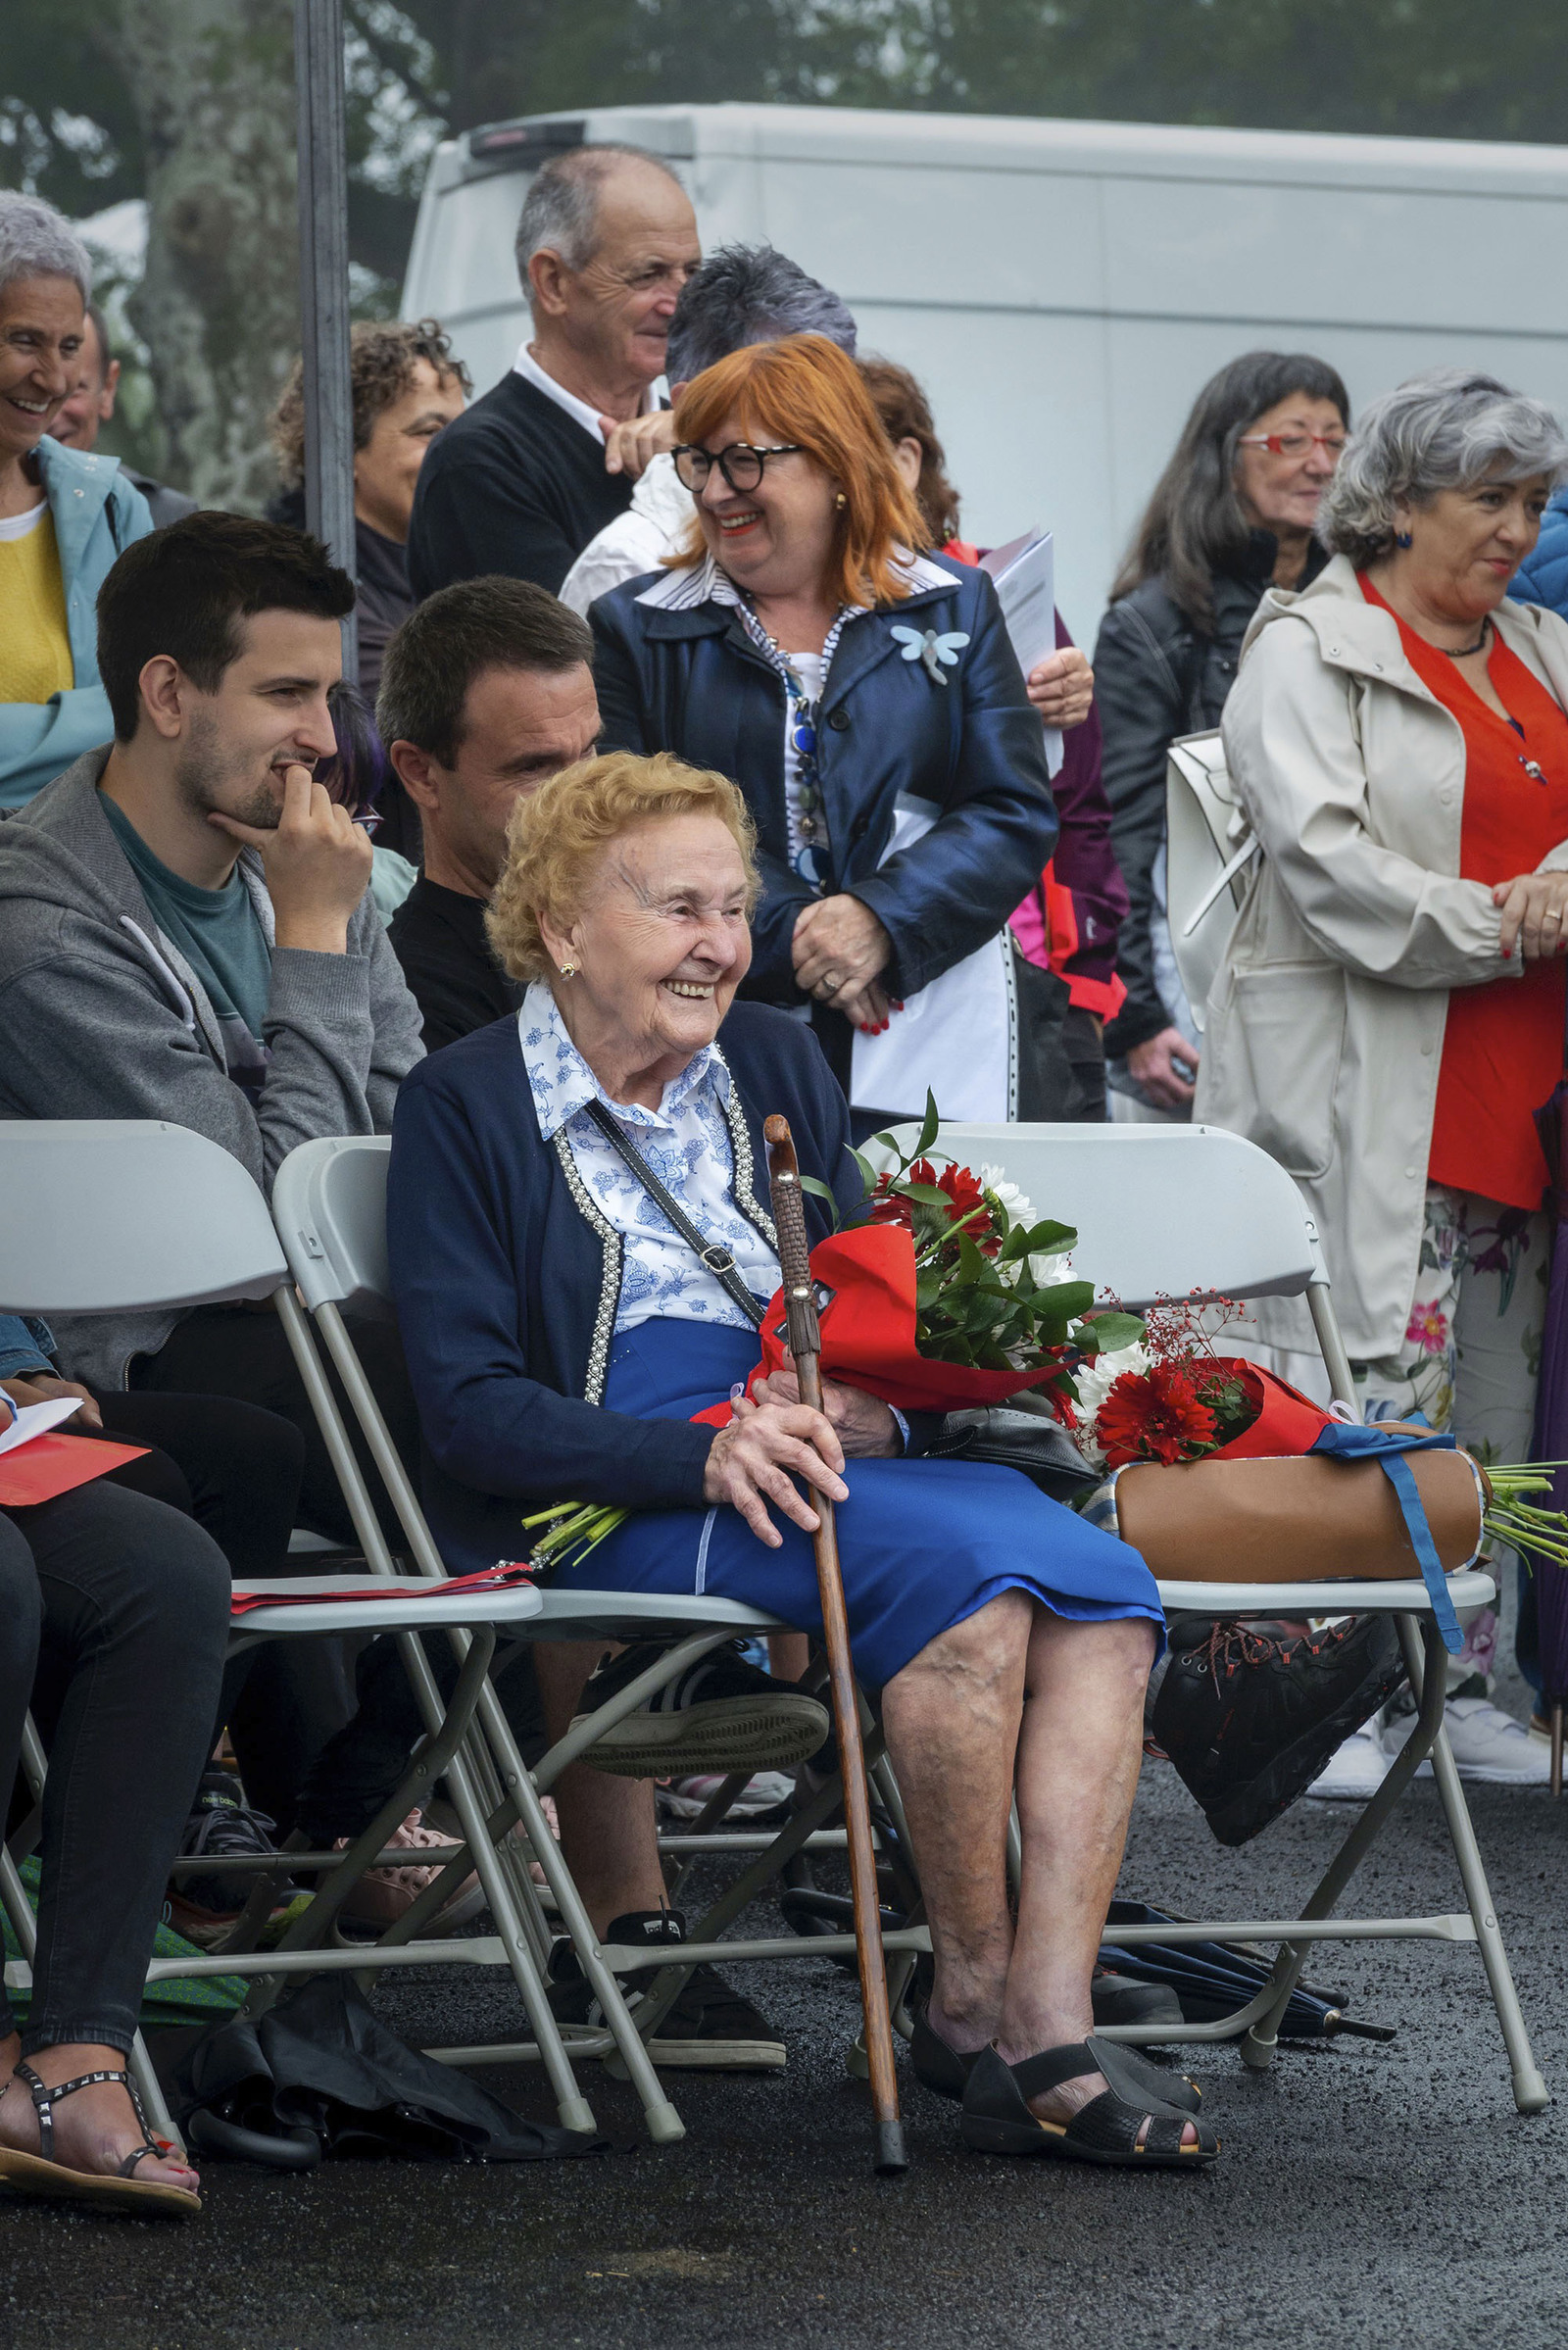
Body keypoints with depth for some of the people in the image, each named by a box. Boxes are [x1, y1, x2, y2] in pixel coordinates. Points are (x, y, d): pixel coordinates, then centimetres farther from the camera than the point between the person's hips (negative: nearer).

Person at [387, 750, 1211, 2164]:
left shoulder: (776, 1067, 20)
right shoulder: (468, 1106, 2)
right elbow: (470, 1409, -8)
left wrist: (872, 1411, -4)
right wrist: (703, 1457, -22)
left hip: (800, 1455, 6)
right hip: (606, 1502, -6)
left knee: (1101, 1581, -23)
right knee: (963, 1564, -31)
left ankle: (1049, 2027, -30)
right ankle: (968, 1994, -17)